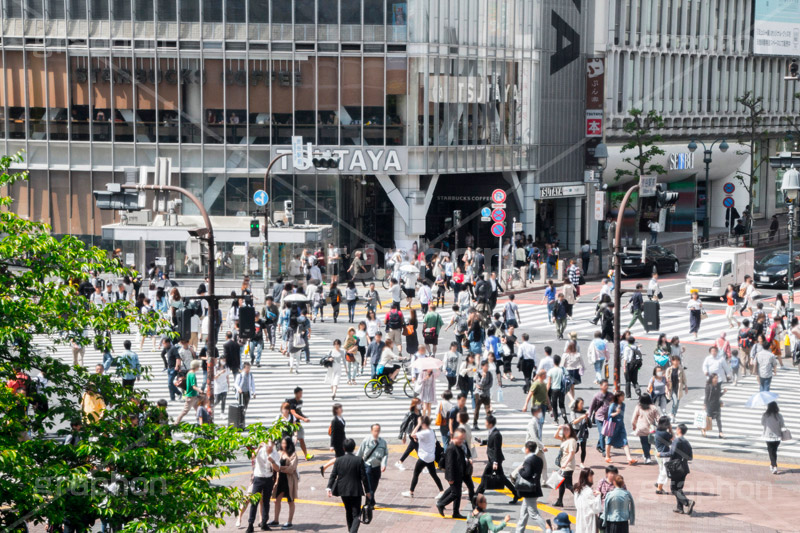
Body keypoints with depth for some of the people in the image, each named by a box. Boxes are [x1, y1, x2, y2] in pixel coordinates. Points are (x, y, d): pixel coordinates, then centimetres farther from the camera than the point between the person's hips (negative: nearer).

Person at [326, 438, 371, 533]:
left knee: (348, 512, 22)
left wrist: (329, 488, -7)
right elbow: (364, 477, -7)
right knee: (356, 515, -2)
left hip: (343, 490, 3)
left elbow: (333, 475, -8)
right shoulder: (359, 460, -10)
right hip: (355, 491, -3)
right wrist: (367, 491, 1)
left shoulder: (338, 460, -4)